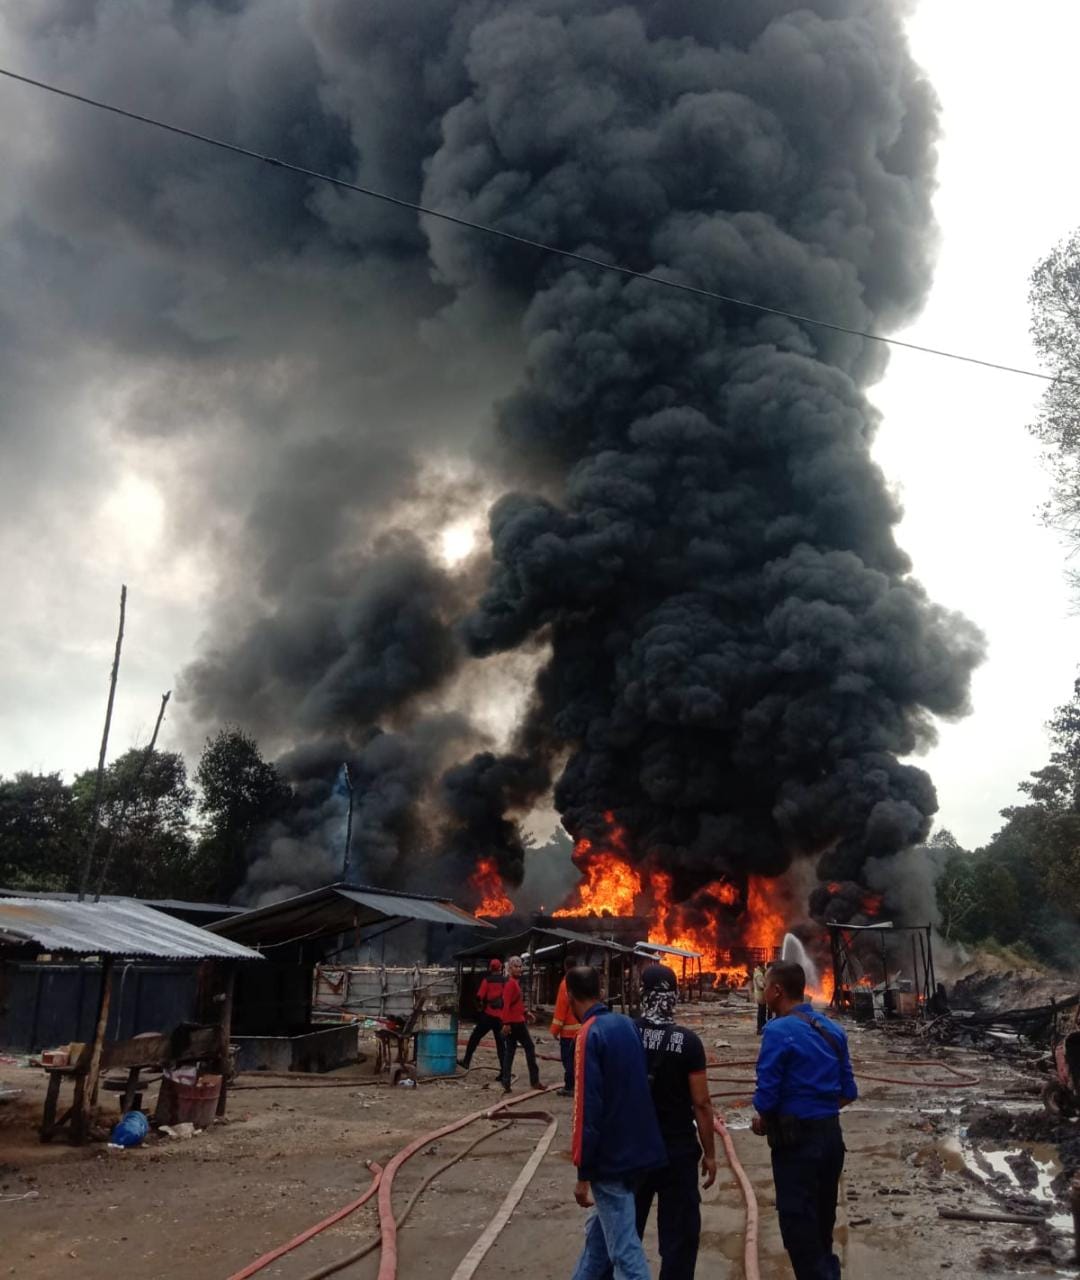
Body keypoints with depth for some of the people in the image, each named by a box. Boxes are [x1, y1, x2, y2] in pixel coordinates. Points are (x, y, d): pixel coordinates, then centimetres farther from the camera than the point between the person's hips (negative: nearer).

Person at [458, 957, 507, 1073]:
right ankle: (504, 1069, 0)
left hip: (488, 1015, -3)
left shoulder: (487, 980, -4)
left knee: (475, 1037, 13)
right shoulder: (506, 982, 4)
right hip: (501, 1016, 3)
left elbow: (479, 997, -6)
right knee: (500, 1043, 7)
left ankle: (466, 1061, 15)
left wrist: (479, 1009, 9)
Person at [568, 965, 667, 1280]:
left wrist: (583, 1173, -14)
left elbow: (588, 1108, -19)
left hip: (610, 1158, -8)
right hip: (636, 1149, 8)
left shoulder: (590, 1035, -17)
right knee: (599, 1228, 22)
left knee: (624, 1251, 0)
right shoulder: (628, 1024, 5)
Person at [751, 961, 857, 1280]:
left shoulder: (778, 1031, -17)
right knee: (822, 1223, 21)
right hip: (831, 1134, 8)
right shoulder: (833, 1030, 6)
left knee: (799, 1229, 4)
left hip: (797, 1140, -8)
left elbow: (766, 1097, -17)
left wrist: (763, 1121, 3)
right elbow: (848, 1093, 11)